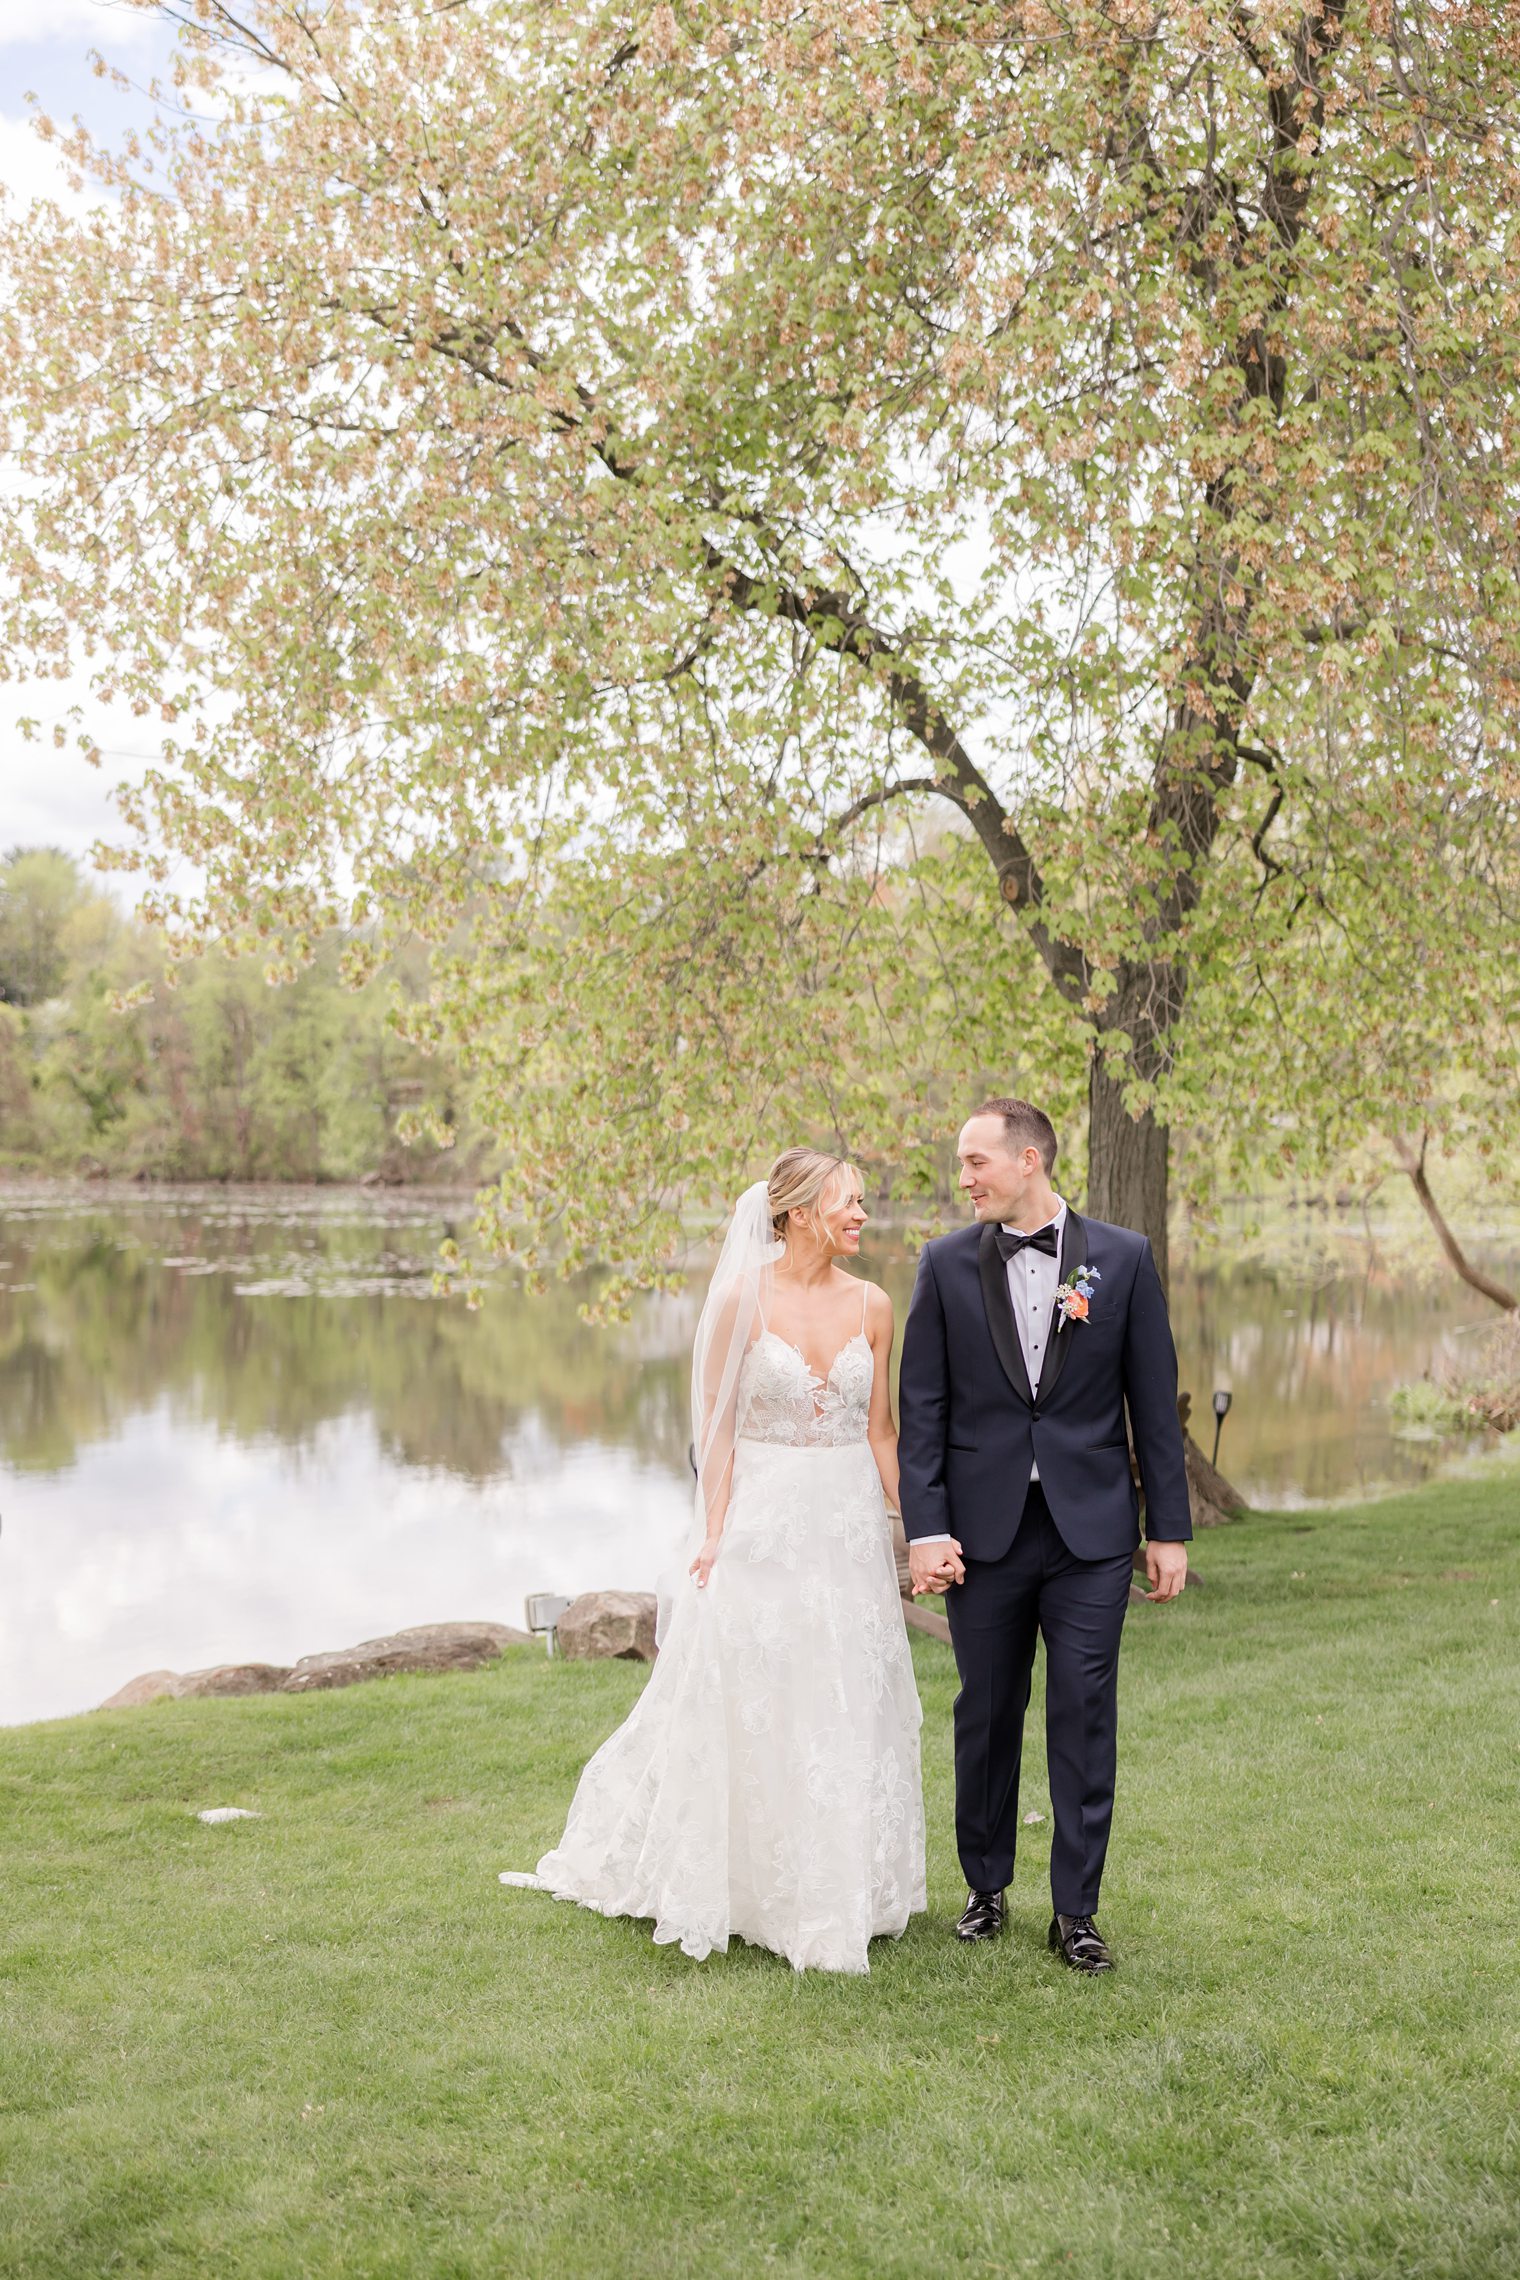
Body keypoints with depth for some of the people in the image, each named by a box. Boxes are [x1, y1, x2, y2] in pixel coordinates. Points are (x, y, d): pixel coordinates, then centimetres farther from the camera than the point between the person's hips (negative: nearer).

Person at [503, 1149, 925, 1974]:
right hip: (762, 1522, -4)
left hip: (849, 1527, 4)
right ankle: (739, 1885, 23)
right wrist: (712, 1535, -12)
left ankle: (840, 1889, 27)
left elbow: (880, 1431, 7)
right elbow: (717, 1427, -6)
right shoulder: (741, 1298, -8)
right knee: (745, 1711, 5)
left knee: (846, 1712, 10)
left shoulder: (872, 1306, 2)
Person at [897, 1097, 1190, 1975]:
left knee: (1085, 1720, 2)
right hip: (983, 1529, 1)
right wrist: (925, 1527, -7)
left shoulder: (1123, 1259, 0)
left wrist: (1170, 1528, 0)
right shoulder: (947, 1264, 1)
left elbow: (1154, 1402, 1)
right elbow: (923, 1407, 1)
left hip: (1091, 1530, -1)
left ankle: (1078, 1910, 15)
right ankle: (987, 1887, 29)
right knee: (986, 1715, 11)